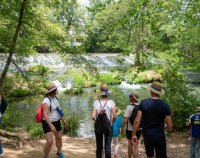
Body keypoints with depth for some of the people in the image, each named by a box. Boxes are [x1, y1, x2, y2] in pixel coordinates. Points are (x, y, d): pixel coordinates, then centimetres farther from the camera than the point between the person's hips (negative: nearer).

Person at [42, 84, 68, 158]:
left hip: (56, 121, 8)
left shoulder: (55, 98, 2)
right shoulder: (47, 100, -25)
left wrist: (63, 120, 13)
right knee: (49, 142, -16)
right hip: (48, 123, -8)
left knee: (59, 138, 18)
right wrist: (51, 126, -40)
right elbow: (45, 115, -32)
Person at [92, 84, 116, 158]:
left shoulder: (96, 102, -8)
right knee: (108, 147, 5)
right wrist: (112, 122, 8)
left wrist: (96, 120, 8)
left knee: (99, 147, 11)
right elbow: (114, 117, -12)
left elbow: (93, 117, -13)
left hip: (98, 127, 1)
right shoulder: (111, 102, -9)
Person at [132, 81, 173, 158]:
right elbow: (169, 126, -8)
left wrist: (134, 134, 1)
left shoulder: (143, 103, -8)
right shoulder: (165, 105, -9)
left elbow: (137, 121, -10)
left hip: (147, 135, 2)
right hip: (159, 136, -2)